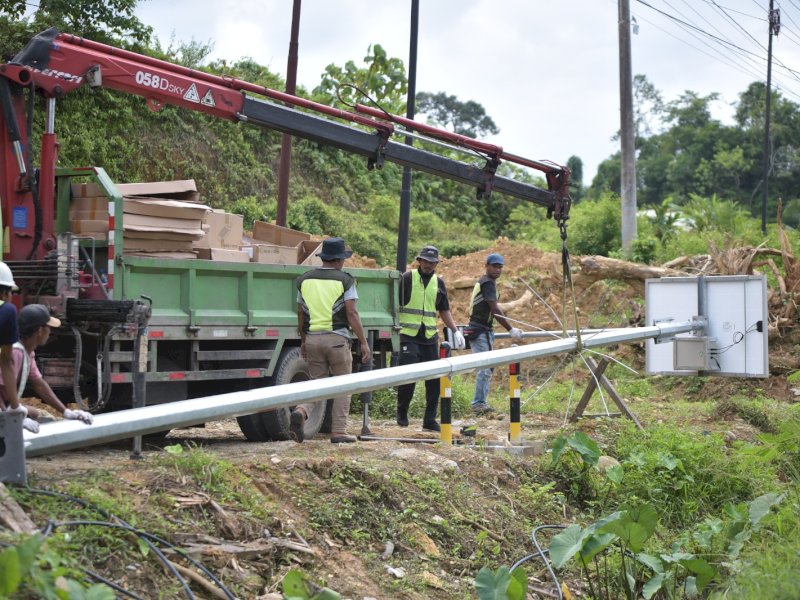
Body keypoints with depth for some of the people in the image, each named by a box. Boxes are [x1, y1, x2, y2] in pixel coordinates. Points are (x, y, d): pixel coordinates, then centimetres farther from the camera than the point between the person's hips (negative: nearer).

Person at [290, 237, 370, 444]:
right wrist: (363, 343, -7)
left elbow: (301, 314, 12)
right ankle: (338, 431, 5)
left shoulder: (305, 280, 9)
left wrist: (303, 341, 23)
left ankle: (301, 412, -15)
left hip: (312, 338, 4)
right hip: (336, 338, -4)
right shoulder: (344, 280, -4)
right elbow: (351, 314, -10)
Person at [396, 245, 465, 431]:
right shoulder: (407, 278, 0)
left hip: (430, 337, 5)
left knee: (434, 378, 2)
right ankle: (402, 413, 11)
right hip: (408, 335, -5)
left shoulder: (439, 283, 14)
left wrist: (455, 331, 11)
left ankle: (430, 420, 10)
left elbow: (444, 310, 21)